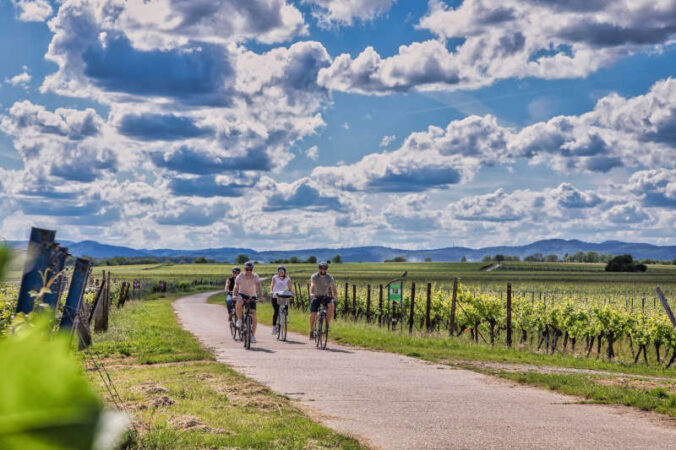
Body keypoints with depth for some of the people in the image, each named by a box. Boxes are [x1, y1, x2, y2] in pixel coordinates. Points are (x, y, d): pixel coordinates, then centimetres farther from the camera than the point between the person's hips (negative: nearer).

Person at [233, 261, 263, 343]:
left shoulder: (255, 277, -17)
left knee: (254, 315, -13)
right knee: (239, 303, -38)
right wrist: (234, 295, -48)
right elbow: (236, 288, -28)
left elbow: (259, 287, -30)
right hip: (242, 294, -1)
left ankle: (253, 335, 0)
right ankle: (239, 320, -14)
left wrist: (260, 295, -48)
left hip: (252, 296, 1)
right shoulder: (240, 277, -18)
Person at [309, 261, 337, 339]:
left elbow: (333, 287, -27)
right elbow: (312, 285, -35)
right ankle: (311, 330, 10)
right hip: (316, 297, -1)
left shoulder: (329, 278, -12)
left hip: (326, 296, 1)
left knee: (331, 305, -29)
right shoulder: (314, 277, -17)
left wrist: (335, 294, -49)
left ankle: (327, 324, -16)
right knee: (313, 314, -12)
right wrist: (311, 293, -56)